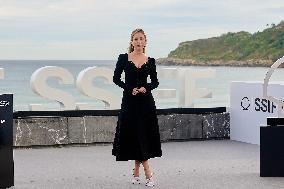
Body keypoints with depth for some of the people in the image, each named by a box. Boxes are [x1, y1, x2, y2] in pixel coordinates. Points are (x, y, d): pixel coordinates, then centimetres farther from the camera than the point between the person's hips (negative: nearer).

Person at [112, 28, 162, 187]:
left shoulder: (150, 61, 6)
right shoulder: (124, 58, 2)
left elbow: (155, 82, 10)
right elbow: (116, 78, 1)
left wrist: (145, 87, -10)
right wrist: (130, 89, -12)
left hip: (146, 101, 1)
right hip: (129, 101, -1)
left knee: (144, 135, 1)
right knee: (135, 135, -3)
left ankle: (136, 172, 15)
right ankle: (148, 173, 3)